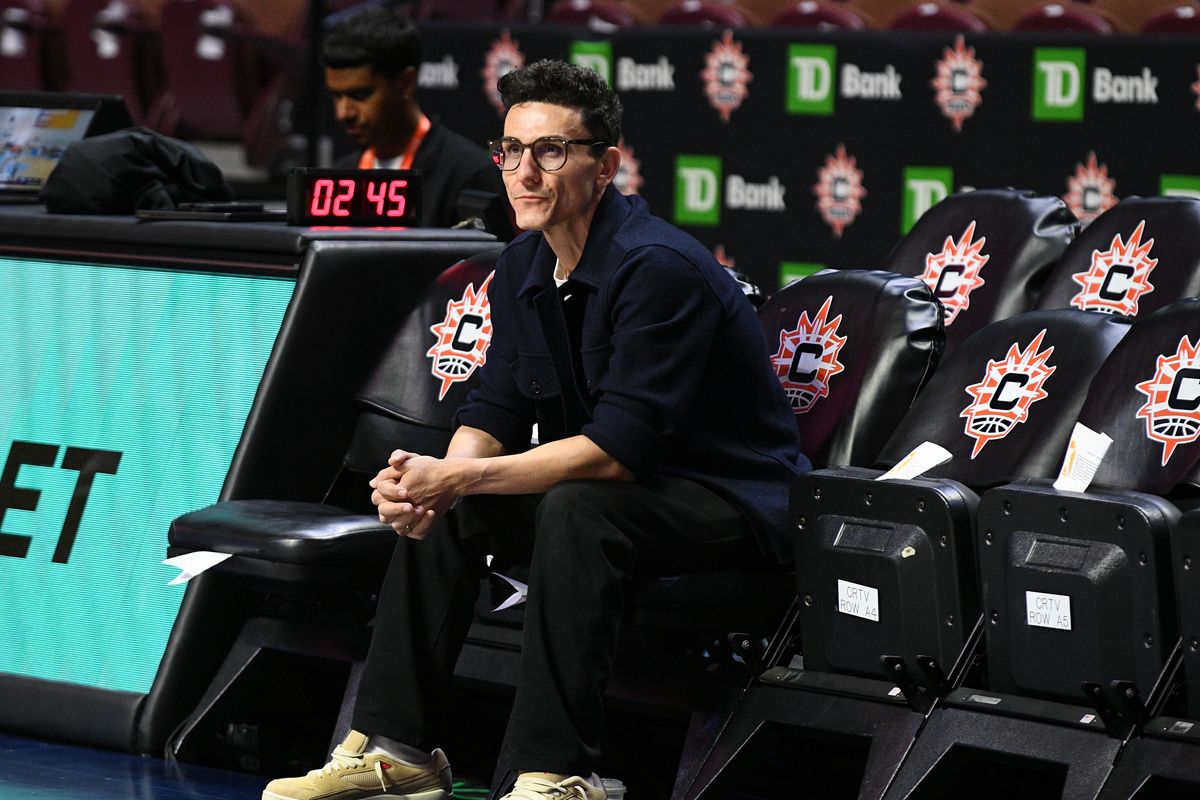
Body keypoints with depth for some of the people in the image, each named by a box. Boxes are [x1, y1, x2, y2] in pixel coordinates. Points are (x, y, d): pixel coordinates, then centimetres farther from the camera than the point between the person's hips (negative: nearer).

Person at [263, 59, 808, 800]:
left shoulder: (658, 267, -25)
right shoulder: (524, 268, 3)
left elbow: (617, 450, -28)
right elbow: (495, 413, 4)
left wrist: (461, 477, -28)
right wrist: (436, 479, -19)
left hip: (733, 500, -9)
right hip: (633, 488, 9)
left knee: (576, 511, -34)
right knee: (443, 510, -1)